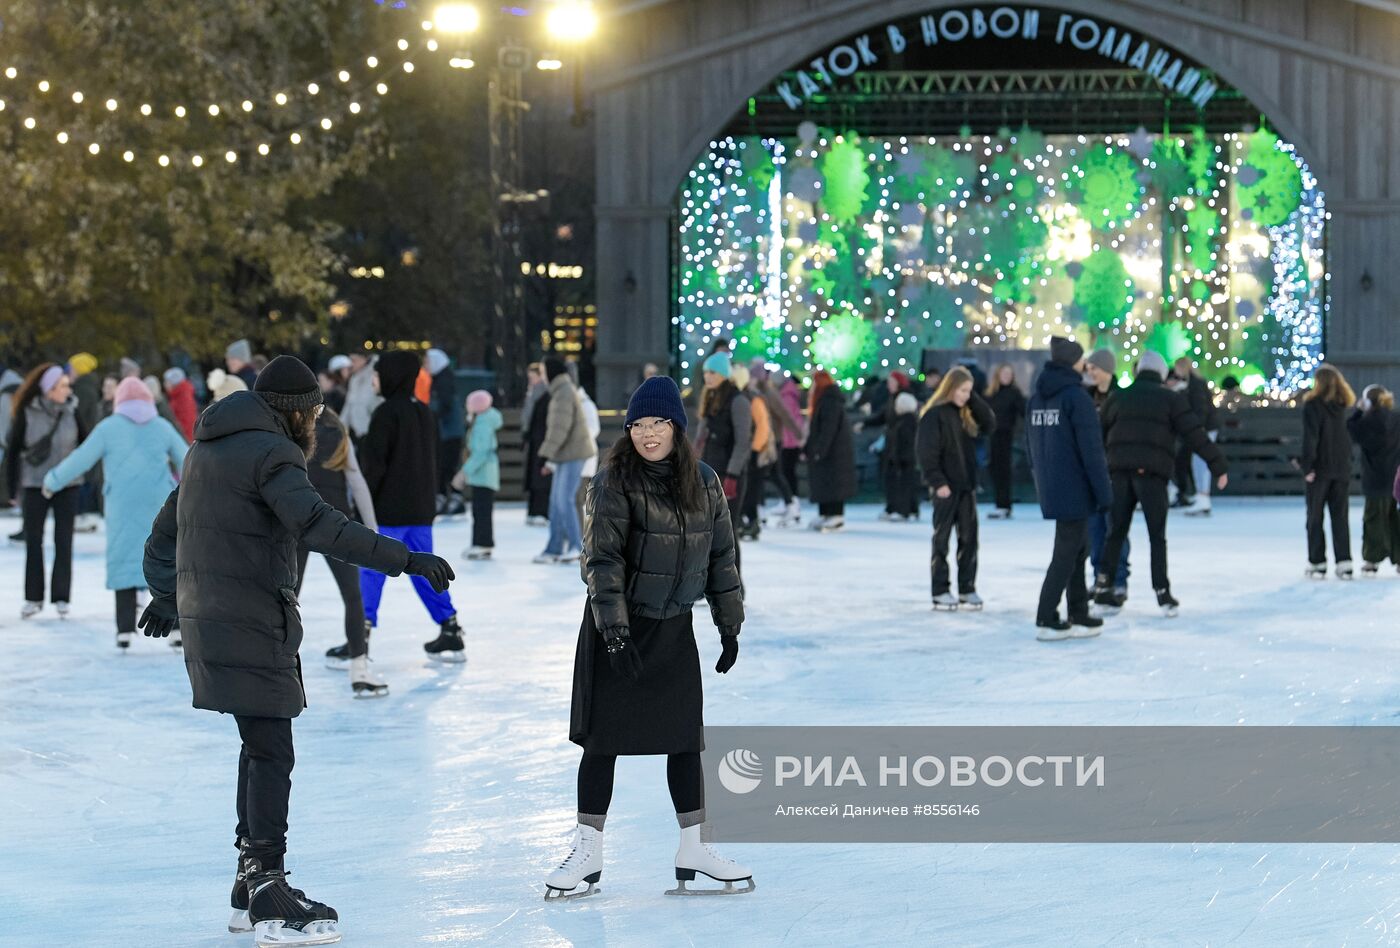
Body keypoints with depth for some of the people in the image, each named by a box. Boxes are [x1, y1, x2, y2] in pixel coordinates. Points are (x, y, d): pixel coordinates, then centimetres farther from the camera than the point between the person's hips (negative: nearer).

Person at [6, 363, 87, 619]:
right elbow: (12, 450, -1)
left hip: (67, 485, 1)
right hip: (34, 485, -1)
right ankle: (33, 598, 14)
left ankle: (61, 597, 10)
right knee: (33, 541, 5)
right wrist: (14, 488, -1)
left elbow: (86, 442, 9)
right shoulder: (26, 413, -8)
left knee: (63, 541, 2)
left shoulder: (71, 410, -3)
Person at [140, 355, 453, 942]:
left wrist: (165, 596, 44)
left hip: (208, 616, 10)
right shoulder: (271, 453, -13)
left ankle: (252, 883, 22)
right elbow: (317, 525, -29)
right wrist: (405, 559, -33)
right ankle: (268, 894, -9)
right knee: (271, 753, -8)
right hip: (251, 626, -10)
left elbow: (165, 533, 29)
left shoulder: (207, 448, 17)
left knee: (261, 746, 16)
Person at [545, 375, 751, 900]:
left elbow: (721, 555, 8)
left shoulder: (704, 481, 0)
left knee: (685, 736, 7)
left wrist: (730, 624, 8)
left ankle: (694, 848, 17)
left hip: (675, 626, 4)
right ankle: (588, 852, 8)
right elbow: (602, 558, -17)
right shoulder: (615, 482, -14)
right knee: (604, 736, 0)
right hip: (618, 625, -4)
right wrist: (614, 629, -24)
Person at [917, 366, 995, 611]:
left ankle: (967, 589, 13)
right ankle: (940, 592, 6)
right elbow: (927, 451, -14)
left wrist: (974, 399, -1)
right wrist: (937, 481, -19)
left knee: (969, 537, 6)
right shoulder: (934, 414, -11)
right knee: (942, 539, 1)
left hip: (967, 485, 6)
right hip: (946, 486, -6)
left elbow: (990, 424, 7)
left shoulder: (966, 414, 10)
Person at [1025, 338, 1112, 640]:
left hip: (1050, 488, 8)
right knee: (1067, 553, -2)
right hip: (1074, 488, -8)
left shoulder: (1037, 398, 9)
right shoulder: (1076, 397, -15)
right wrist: (1104, 491, -13)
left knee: (1076, 548, 17)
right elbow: (1091, 449, -17)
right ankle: (1046, 620, -2)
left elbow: (1032, 445, 15)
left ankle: (1078, 615, 21)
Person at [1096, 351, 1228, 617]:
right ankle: (1163, 593, -1)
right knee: (1157, 536, 3)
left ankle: (1103, 585, 8)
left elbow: (1099, 434, 20)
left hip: (1120, 470, 3)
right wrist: (1218, 465, 2)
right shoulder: (1171, 398, 5)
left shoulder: (1118, 397, 16)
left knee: (1116, 532, 11)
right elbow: (1195, 435, -1)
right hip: (1152, 474, -3)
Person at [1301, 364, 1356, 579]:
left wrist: (1307, 466, -12)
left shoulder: (1312, 405, -10)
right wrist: (1347, 461, 13)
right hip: (1342, 468, 4)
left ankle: (1317, 563, 3)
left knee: (1315, 517, 5)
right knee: (1340, 517, 7)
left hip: (1321, 469, -4)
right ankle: (1344, 562, 1)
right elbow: (1347, 435, 9)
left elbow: (1310, 437, -15)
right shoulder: (1342, 405, 7)